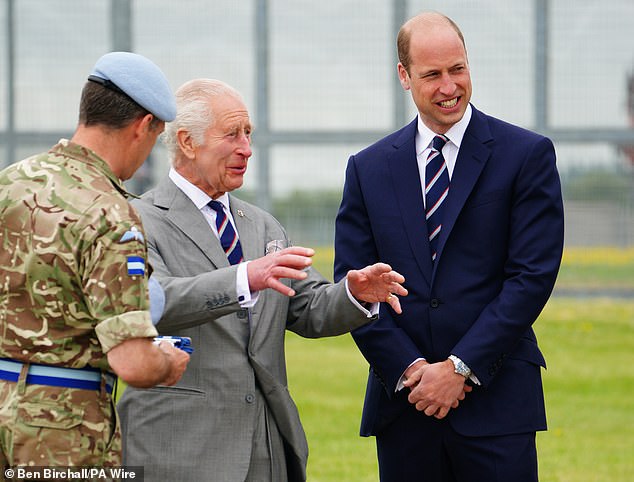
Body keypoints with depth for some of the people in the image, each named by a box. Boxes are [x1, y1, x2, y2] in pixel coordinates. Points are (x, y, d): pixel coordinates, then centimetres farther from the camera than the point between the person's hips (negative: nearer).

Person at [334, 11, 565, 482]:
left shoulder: (527, 155, 1)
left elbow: (533, 275, -6)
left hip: (496, 401, -3)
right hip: (402, 404, 3)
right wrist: (409, 368, -7)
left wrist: (461, 368, -11)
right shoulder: (368, 169, 10)